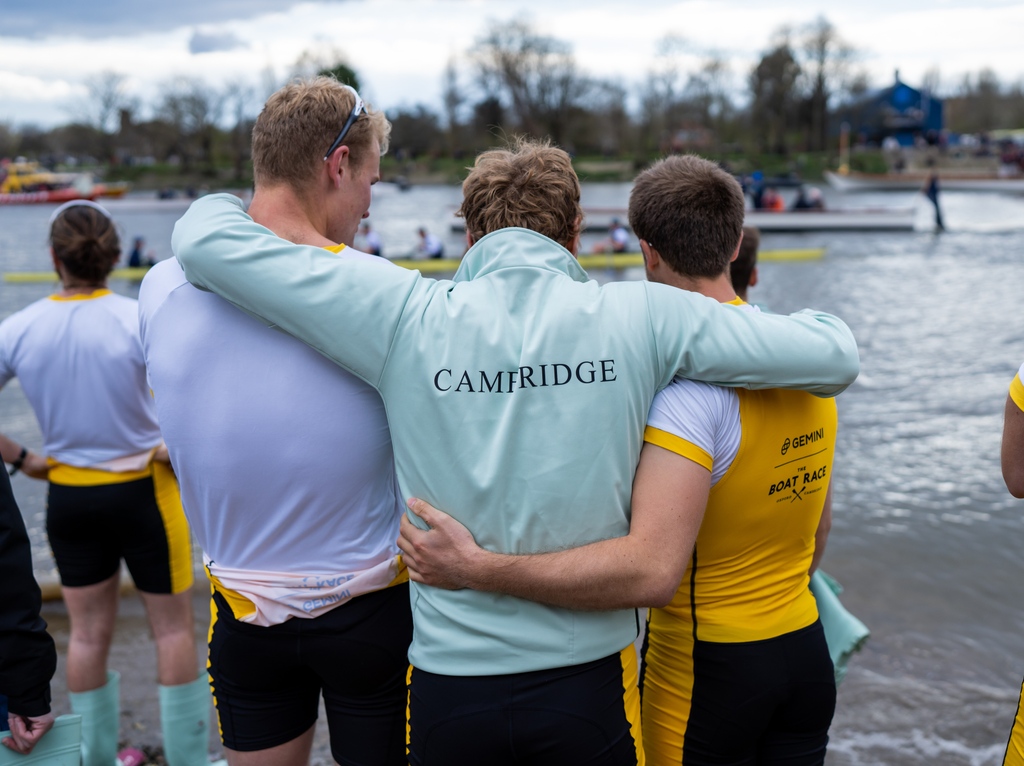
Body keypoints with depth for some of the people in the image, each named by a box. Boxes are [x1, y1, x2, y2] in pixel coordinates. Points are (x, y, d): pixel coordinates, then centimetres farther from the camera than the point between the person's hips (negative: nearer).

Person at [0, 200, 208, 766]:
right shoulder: (139, 320, -17)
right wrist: (174, 448, -8)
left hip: (68, 494, 4)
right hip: (141, 490, -3)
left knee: (88, 632, 17)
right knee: (173, 627, 11)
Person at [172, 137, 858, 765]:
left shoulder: (410, 317, -9)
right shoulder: (640, 317, -8)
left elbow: (206, 242, -6)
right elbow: (837, 356, -4)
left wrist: (222, 206, 17)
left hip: (447, 680, 1)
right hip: (589, 679, 0)